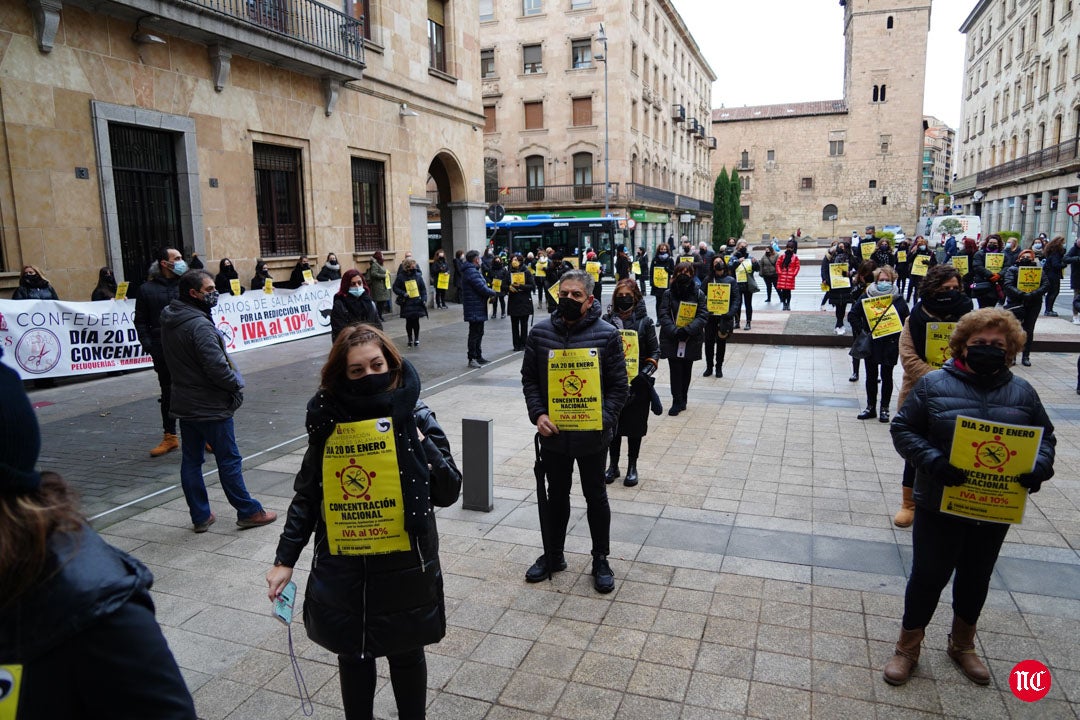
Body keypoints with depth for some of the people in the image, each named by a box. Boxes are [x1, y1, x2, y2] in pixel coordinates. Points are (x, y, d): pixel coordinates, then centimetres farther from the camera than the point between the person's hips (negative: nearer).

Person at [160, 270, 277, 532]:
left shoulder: (168, 321, 6)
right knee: (229, 460, 2)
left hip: (183, 404, 9)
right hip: (210, 406, -8)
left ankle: (200, 516, 22)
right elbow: (217, 367, -26)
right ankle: (249, 512, 14)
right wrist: (237, 383, -8)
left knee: (190, 460, 12)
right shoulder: (199, 324, -23)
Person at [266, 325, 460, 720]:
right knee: (352, 655, 19)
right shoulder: (328, 421, -4)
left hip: (405, 568, -1)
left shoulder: (416, 418, -9)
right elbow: (306, 496, 5)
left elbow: (449, 492, -11)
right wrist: (285, 559, 2)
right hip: (343, 569, 2)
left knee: (406, 654, 17)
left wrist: (419, 440, -21)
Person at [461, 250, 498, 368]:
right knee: (475, 333, -6)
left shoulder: (471, 271, 17)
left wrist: (489, 293, 4)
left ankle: (478, 356, 27)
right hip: (475, 310, -11)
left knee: (479, 333, 18)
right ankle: (472, 359, -1)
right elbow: (482, 288, -23)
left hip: (478, 310, 11)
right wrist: (493, 293, -6)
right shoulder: (472, 272, -18)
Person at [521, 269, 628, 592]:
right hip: (553, 432, 2)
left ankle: (601, 561, 31)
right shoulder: (540, 332, -2)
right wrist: (538, 414, -10)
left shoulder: (607, 335, -9)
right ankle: (553, 555, 37)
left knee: (596, 496, 14)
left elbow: (619, 386, -6)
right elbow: (529, 379, 3)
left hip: (592, 434, -2)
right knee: (556, 495, 18)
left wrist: (604, 418, -19)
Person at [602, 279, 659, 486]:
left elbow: (654, 351, 1)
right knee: (612, 424, 10)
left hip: (637, 384, -1)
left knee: (634, 426, 9)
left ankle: (632, 467, 25)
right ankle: (613, 465, 27)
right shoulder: (607, 320, -1)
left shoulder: (645, 322, -4)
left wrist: (648, 369, -13)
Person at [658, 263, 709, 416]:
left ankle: (682, 400, 22)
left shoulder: (698, 294, 2)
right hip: (671, 340, -1)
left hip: (691, 340, 1)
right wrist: (675, 331, -20)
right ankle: (677, 402, 4)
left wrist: (688, 330, -19)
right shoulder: (668, 294, 1)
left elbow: (703, 316, -4)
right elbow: (663, 315, -5)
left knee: (686, 371, 10)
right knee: (675, 370, -3)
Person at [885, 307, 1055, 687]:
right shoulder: (933, 384, -10)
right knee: (928, 575, 7)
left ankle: (962, 645, 43)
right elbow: (903, 429, -9)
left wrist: (1040, 467, -13)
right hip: (939, 505, -3)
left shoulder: (1022, 392, 1)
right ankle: (907, 648, 27)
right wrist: (933, 460, -26)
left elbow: (1046, 437, 8)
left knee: (976, 577, 20)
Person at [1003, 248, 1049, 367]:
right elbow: (1008, 285, -9)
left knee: (1029, 330, 5)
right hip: (1016, 303, -2)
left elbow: (1046, 284, -1)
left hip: (1034, 303, 2)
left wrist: (1034, 294, -18)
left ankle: (1026, 357, 10)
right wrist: (1022, 294, -22)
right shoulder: (1012, 270, 6)